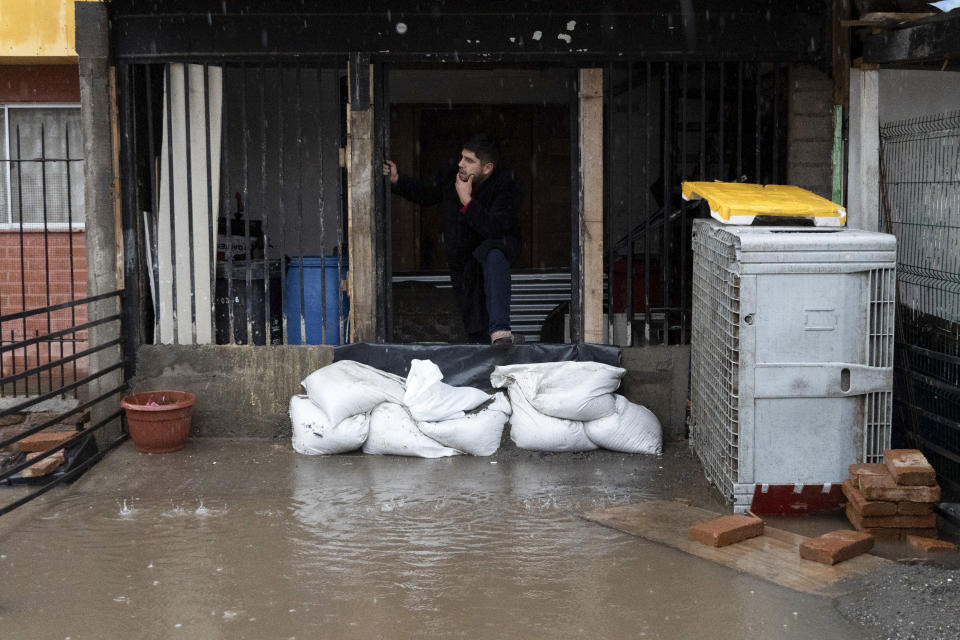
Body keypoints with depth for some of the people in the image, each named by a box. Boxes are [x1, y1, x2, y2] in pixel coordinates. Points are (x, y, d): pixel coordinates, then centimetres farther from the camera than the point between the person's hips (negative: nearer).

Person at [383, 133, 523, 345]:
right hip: (462, 260, 6)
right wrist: (396, 180, -2)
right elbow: (425, 194, 11)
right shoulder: (450, 177, -10)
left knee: (494, 256, -43)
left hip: (497, 246, -5)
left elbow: (494, 230, -38)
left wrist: (467, 201, -37)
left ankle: (499, 331, -56)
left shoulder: (507, 189, -25)